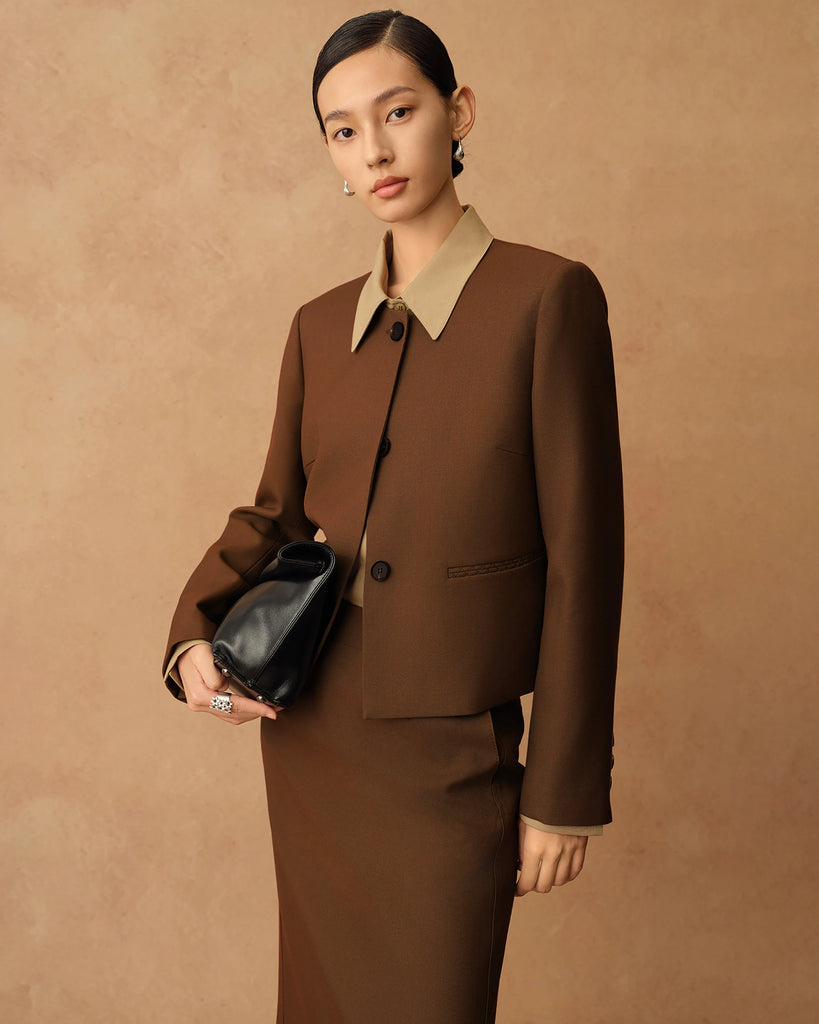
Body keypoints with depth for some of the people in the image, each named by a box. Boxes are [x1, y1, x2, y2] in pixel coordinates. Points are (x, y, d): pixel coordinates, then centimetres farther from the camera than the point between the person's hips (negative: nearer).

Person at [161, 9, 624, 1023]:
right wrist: (193, 636, -5)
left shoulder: (546, 296, -9)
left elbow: (582, 560, -10)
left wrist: (563, 793, -9)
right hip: (306, 736, 5)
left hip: (446, 760, -5)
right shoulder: (321, 324, 6)